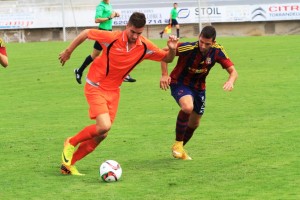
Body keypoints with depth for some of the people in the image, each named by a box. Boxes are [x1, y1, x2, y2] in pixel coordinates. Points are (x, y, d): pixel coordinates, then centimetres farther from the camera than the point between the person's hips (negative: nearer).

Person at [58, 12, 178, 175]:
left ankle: (68, 164, 18)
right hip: (95, 86, -5)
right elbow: (86, 33, -8)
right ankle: (71, 143, 3)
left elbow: (167, 59, 3)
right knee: (104, 126, -23)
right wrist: (68, 51, 1)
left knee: (101, 134, 4)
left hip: (113, 90, 6)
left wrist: (172, 49, -19)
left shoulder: (145, 47, -9)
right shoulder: (112, 38, -22)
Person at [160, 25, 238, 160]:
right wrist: (165, 75, -27)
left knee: (194, 123, 16)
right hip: (179, 83, -5)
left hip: (198, 87, 5)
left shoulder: (217, 51, -18)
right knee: (188, 107, -35)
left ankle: (179, 149, 42)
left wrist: (230, 81, -39)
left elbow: (233, 71, -16)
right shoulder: (189, 48, -29)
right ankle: (178, 143, -15)